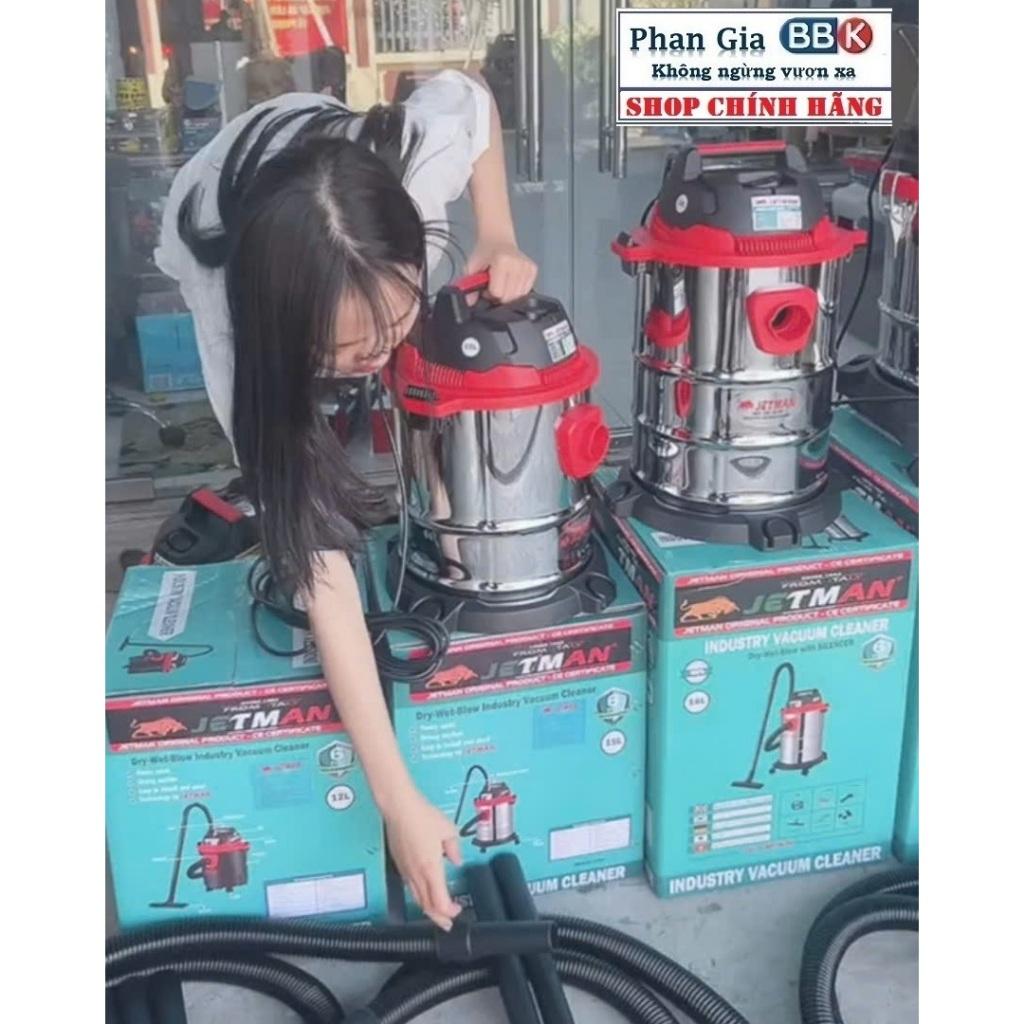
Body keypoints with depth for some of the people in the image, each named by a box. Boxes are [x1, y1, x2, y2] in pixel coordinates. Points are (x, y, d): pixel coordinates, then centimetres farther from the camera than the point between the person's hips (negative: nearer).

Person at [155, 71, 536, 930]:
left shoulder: (425, 149, -45)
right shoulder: (237, 333, -48)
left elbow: (472, 92, -18)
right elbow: (321, 570, -47)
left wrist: (498, 237, -31)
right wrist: (399, 801, -46)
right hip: (216, 246, -2)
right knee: (307, 501, -8)